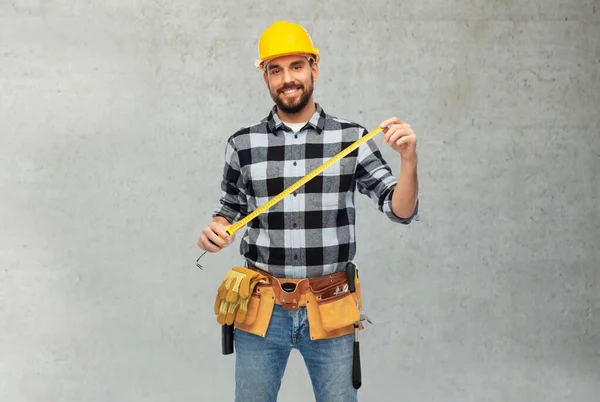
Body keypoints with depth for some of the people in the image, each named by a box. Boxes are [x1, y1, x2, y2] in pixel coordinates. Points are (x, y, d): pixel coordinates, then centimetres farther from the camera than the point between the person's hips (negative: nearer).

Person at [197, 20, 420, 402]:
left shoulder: (352, 138, -4)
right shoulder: (243, 144, -1)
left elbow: (402, 211, -4)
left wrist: (408, 160, -22)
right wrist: (216, 229, -9)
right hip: (262, 307, 1)